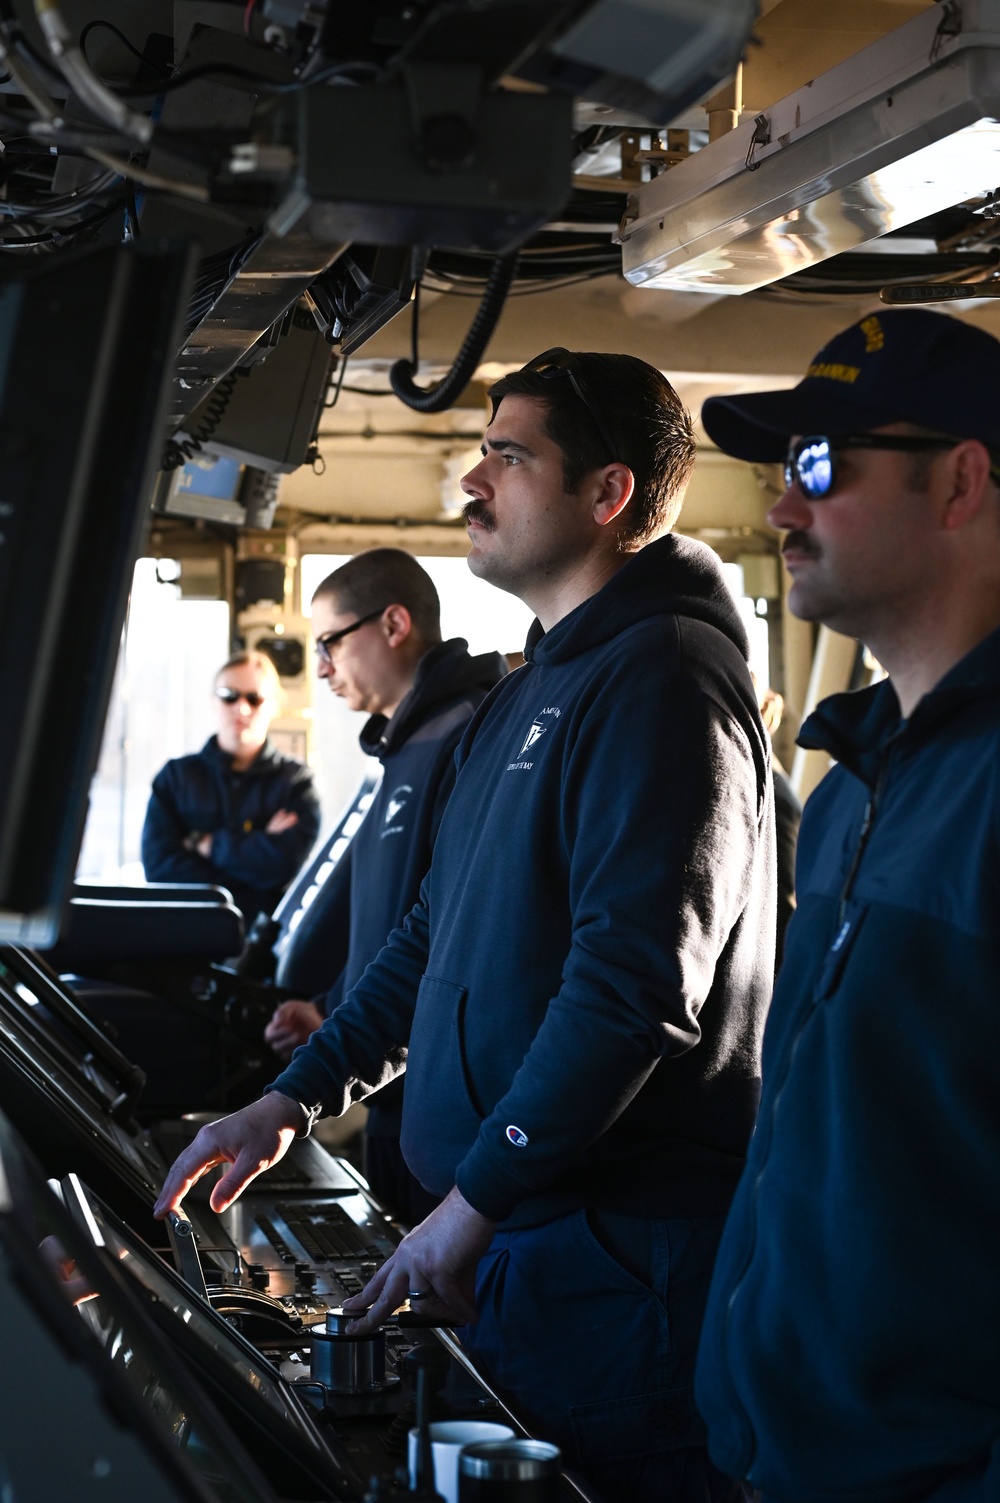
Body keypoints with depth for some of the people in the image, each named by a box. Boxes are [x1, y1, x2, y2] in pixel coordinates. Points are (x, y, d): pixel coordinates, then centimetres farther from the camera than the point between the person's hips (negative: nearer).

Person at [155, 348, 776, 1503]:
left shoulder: (663, 677, -15)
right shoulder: (528, 697, 18)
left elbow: (637, 984, -23)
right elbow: (440, 932, 23)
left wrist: (473, 1201, -18)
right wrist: (290, 1102, 17)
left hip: (617, 1250, -10)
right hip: (509, 1235, 10)